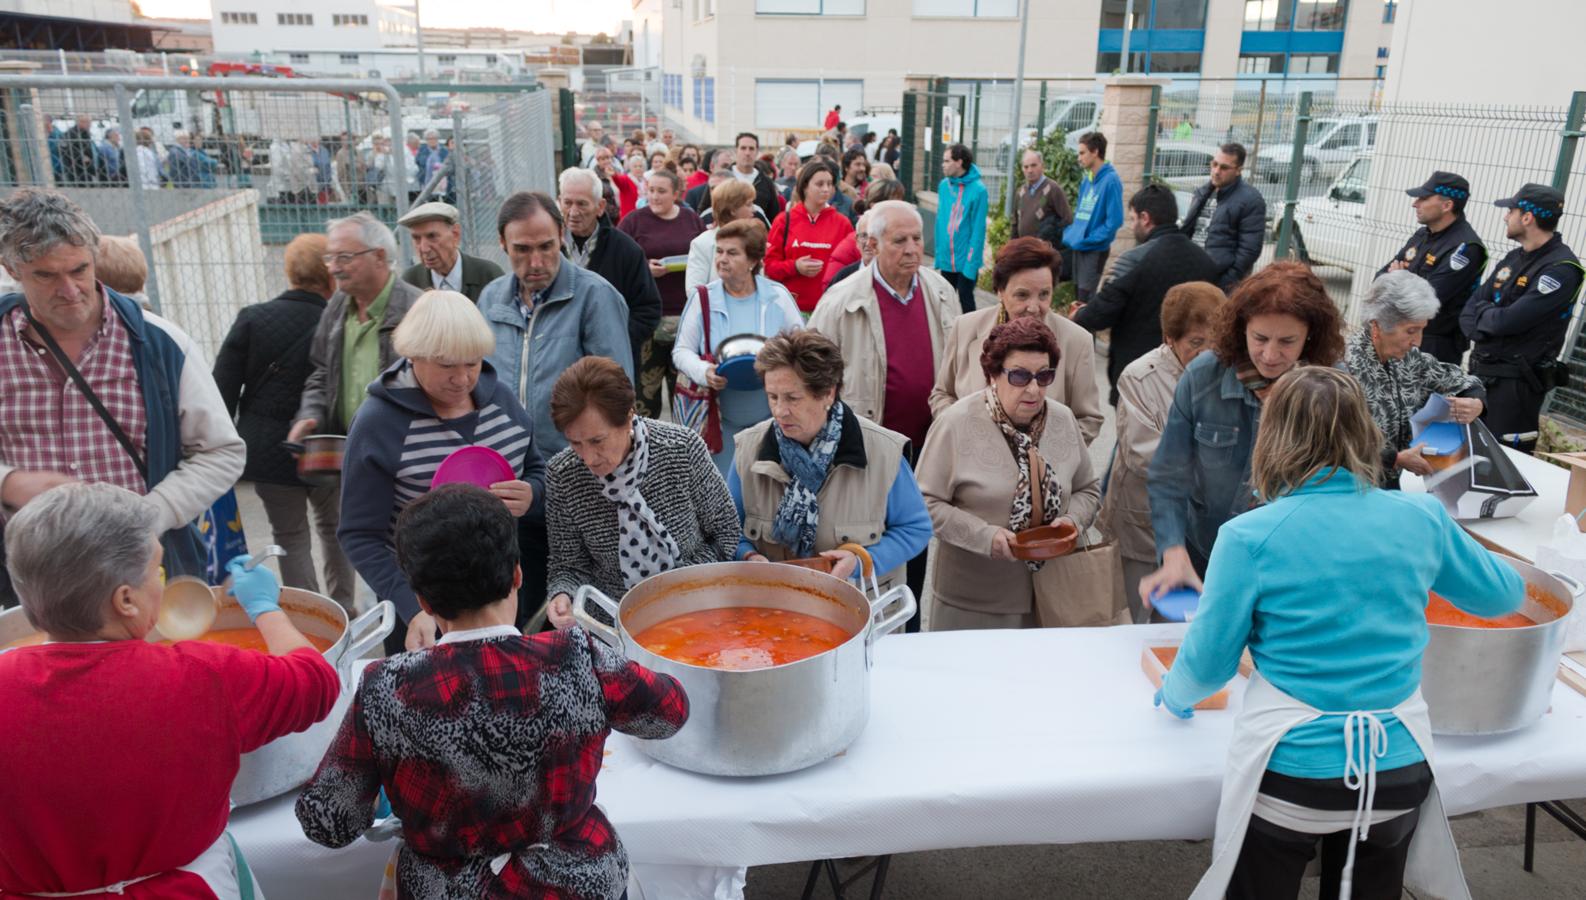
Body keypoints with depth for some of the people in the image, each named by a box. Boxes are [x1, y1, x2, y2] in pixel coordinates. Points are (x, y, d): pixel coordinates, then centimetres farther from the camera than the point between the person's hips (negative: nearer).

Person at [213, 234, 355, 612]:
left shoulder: (252, 318, -8)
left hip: (268, 450, 1)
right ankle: (342, 608, 28)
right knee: (333, 527, 22)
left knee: (290, 536, 14)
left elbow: (223, 389, -7)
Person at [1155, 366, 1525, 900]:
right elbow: (1502, 595, 15)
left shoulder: (1249, 536, -15)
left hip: (1289, 776, -3)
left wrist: (1173, 695, 15)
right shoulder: (1421, 518, -4)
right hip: (1398, 771, 4)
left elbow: (1208, 661, -7)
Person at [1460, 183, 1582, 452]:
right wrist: (1483, 329, -14)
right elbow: (1468, 311, 7)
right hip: (1481, 372, 8)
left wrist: (1482, 313, -4)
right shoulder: (1514, 258, 11)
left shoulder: (1561, 268, -15)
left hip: (1517, 382, -8)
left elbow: (1510, 320, -24)